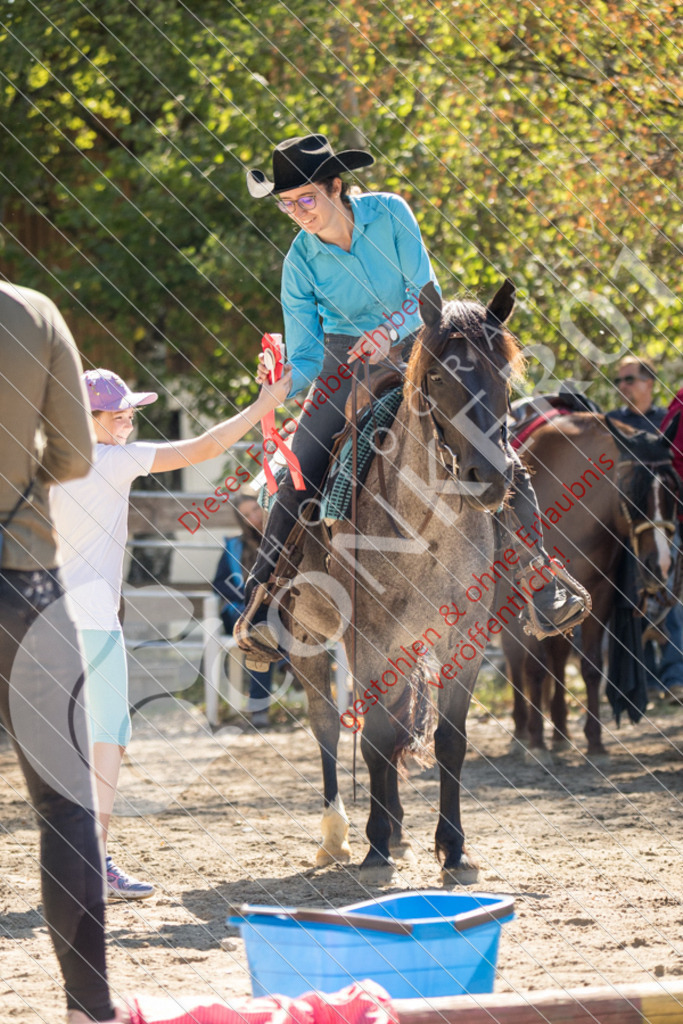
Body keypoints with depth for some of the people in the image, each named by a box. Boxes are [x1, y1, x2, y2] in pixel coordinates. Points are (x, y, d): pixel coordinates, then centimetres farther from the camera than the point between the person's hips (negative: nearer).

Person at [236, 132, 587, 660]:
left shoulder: (389, 214, -15)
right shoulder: (301, 261, -13)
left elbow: (425, 292, -15)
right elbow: (306, 358, -11)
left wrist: (391, 329, -35)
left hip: (412, 351, 0)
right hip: (344, 365, 0)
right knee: (299, 478, -18)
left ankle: (545, 592, -1)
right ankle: (261, 605, -10)